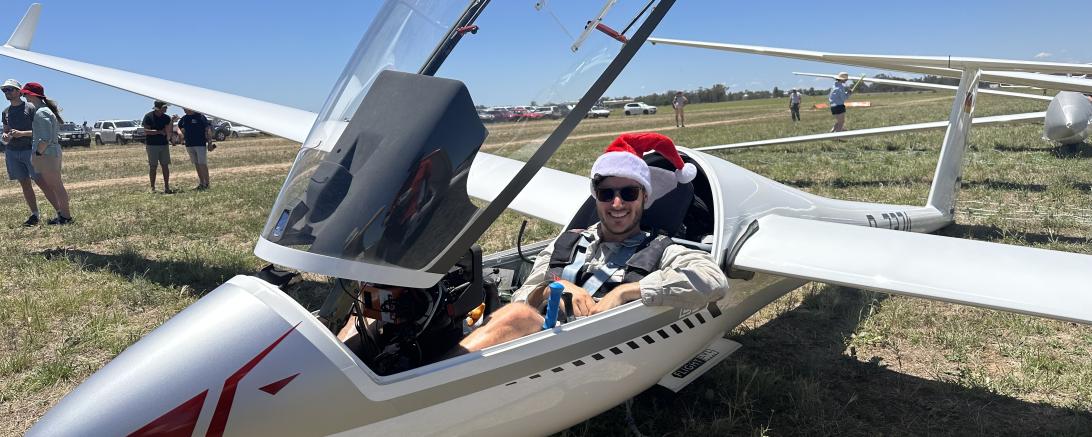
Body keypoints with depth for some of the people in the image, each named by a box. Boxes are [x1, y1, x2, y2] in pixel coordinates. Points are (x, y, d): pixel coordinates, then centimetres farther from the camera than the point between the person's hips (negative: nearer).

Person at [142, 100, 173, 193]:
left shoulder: (166, 118, 7)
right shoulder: (148, 116, -5)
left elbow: (168, 132, 1)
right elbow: (146, 131, -11)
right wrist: (159, 131, -18)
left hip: (164, 144, 4)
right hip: (152, 145, -4)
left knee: (165, 166, 2)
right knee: (153, 166, 0)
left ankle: (166, 188, 7)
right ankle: (153, 188, 6)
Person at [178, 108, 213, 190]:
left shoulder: (200, 116, -7)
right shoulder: (184, 118, 11)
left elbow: (208, 129, -8)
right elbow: (179, 128, 25)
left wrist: (210, 142, -11)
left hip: (200, 144, -6)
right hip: (189, 145, 6)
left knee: (202, 164, -6)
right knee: (196, 165, 9)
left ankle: (206, 184, 1)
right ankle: (201, 183, 15)